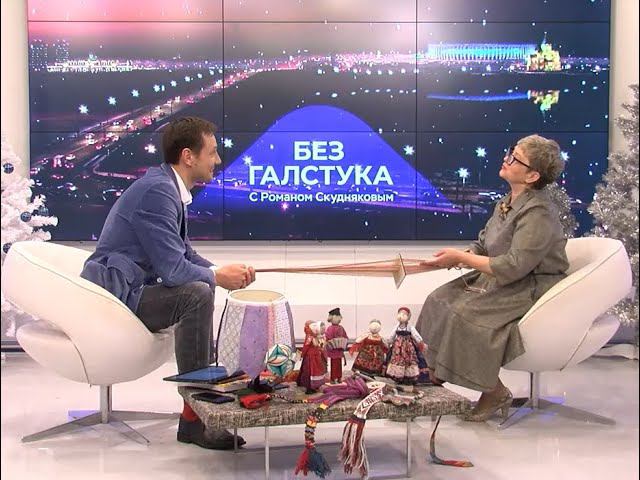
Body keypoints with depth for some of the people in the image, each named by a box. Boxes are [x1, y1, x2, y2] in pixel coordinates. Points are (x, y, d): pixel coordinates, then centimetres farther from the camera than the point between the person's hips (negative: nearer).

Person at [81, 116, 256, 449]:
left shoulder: (169, 187, 11)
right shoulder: (157, 191, -20)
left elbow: (184, 254, 17)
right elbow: (172, 269, -25)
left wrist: (222, 272, 2)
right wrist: (217, 276, -8)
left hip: (127, 289, 11)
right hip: (112, 294, -11)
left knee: (203, 284, 20)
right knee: (196, 295, -26)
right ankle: (194, 418, -21)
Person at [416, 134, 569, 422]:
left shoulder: (538, 213, -23)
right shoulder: (507, 203, 7)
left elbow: (512, 267, -27)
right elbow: (483, 245, 15)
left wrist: (461, 257, -20)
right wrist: (459, 256, -7)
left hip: (533, 289, -10)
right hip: (505, 280, 10)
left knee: (464, 315, -24)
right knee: (440, 300, -1)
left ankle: (496, 392, -7)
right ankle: (434, 376, 5)